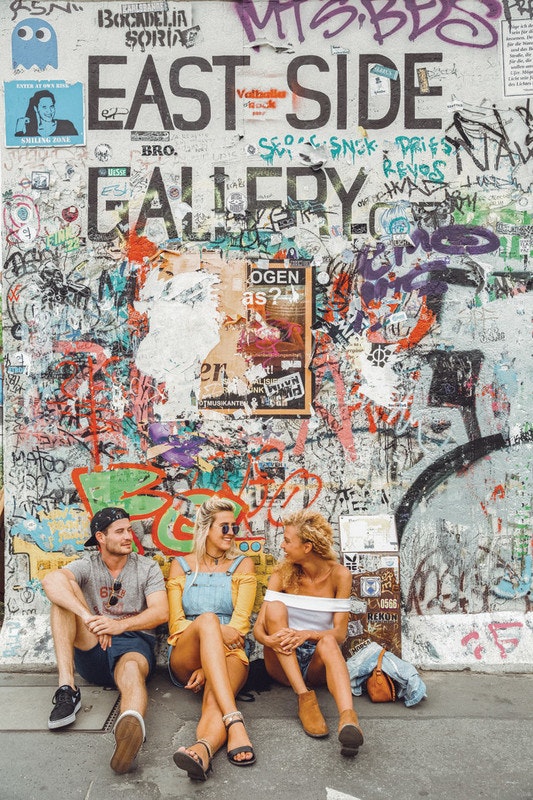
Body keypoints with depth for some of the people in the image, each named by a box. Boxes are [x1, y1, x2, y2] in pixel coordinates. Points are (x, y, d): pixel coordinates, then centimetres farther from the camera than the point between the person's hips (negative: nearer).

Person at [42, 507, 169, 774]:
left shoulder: (147, 567, 7)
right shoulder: (86, 566, 5)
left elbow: (161, 612, -7)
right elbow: (50, 580, -19)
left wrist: (121, 625, -24)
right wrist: (89, 618, -33)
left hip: (134, 644, -2)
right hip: (91, 650, 2)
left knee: (131, 669, -39)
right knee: (63, 589, -18)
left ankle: (131, 724, -76)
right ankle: (67, 688, -29)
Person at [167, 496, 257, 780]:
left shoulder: (243, 565, 12)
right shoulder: (181, 565, 13)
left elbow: (241, 622, 1)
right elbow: (176, 623, 4)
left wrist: (208, 666, -13)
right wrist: (218, 630, -17)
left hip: (229, 653, 1)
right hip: (185, 658, -1)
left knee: (214, 699, -34)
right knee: (207, 619, -35)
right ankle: (235, 723, -52)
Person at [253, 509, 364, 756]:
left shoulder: (339, 574, -7)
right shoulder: (282, 574, -4)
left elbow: (340, 633, -11)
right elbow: (258, 627, -8)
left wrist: (307, 634, -31)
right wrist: (269, 639, -32)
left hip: (317, 662, -1)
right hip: (282, 662, 2)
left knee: (328, 641, -36)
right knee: (275, 606, -26)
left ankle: (348, 717, -58)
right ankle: (305, 697, -33)